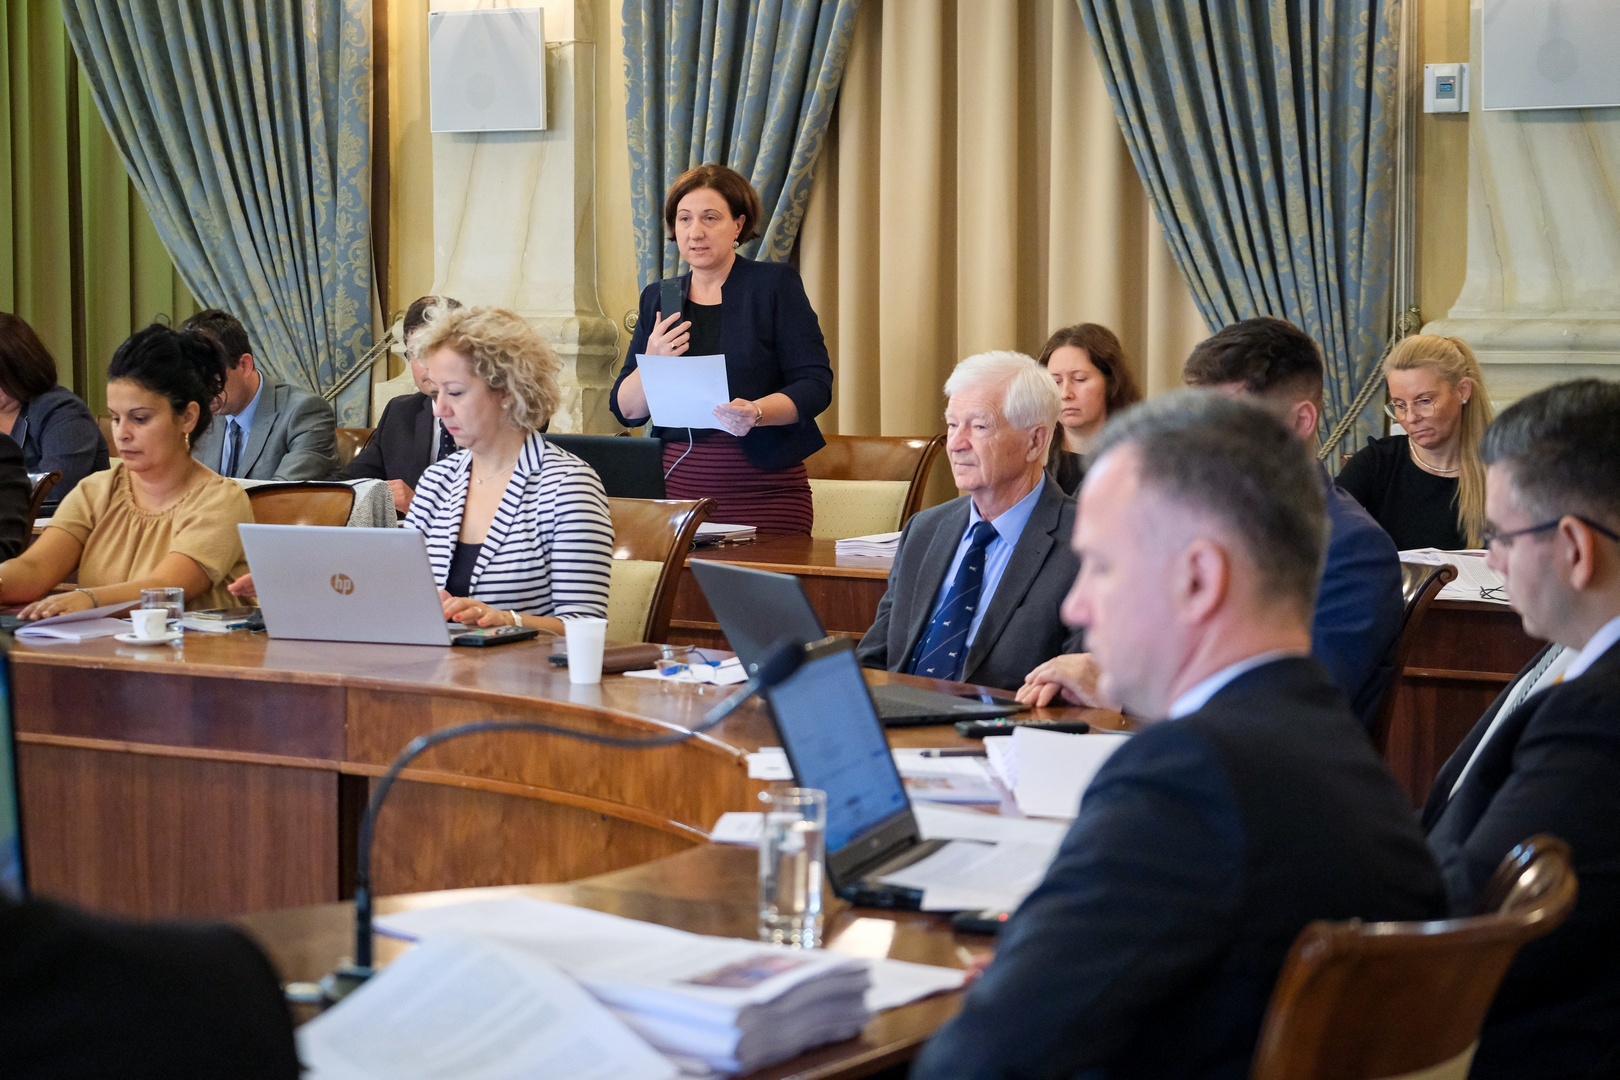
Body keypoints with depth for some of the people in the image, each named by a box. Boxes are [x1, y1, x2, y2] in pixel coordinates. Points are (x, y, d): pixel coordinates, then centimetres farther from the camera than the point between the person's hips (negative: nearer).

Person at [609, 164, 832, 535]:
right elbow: (626, 410, 10)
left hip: (764, 490, -3)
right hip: (677, 487, 3)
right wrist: (651, 363, -9)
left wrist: (756, 413, -24)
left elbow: (816, 385, -7)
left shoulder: (775, 283, 2)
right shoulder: (658, 298, 13)